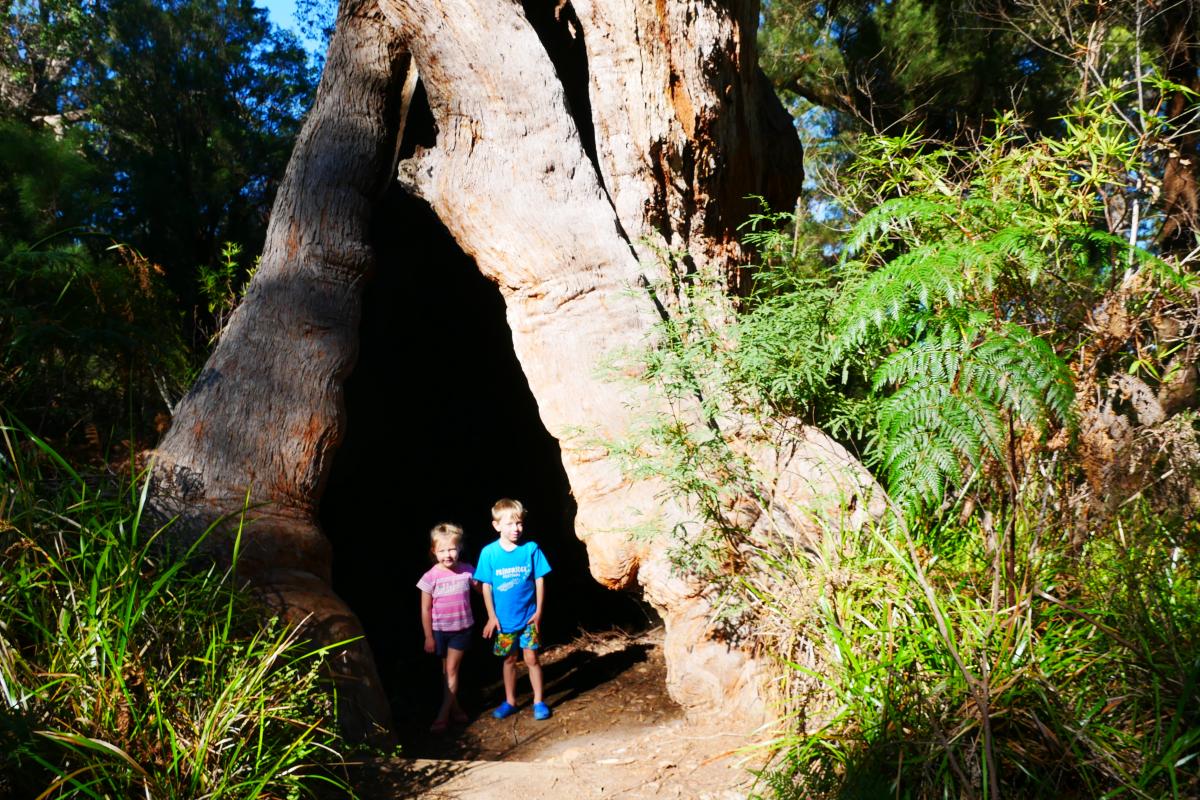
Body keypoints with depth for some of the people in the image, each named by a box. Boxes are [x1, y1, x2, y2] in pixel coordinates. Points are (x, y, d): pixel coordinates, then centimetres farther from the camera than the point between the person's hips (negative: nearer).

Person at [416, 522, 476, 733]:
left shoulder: (467, 571, -9)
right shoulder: (431, 577, -14)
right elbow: (425, 609, -7)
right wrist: (429, 637, -5)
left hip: (461, 628, 0)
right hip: (440, 630, 0)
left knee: (451, 670, 0)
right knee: (447, 671, 12)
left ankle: (443, 715, 5)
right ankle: (454, 708, 27)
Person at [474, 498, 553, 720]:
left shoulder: (531, 549, -9)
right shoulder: (489, 553, -8)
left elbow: (539, 581, -2)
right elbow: (486, 586, -2)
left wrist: (539, 611, -3)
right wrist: (491, 616, -3)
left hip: (528, 617, -1)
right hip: (504, 619, 1)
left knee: (531, 658, 2)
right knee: (509, 659, 15)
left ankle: (539, 701, 16)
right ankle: (510, 701, 29)